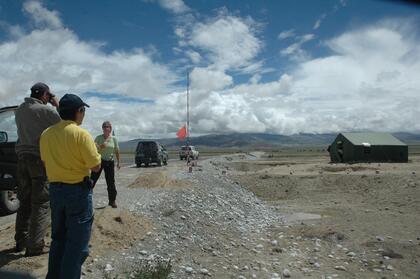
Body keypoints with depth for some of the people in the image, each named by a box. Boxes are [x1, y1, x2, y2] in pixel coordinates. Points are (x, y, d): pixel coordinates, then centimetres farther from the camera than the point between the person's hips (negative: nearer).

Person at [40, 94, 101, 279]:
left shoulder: (46, 134, 4)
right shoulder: (81, 134, -17)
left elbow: (45, 162, 13)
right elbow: (95, 166, -15)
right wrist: (93, 150, 2)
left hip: (55, 190, 7)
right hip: (78, 190, -7)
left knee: (58, 238, 22)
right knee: (77, 243, 4)